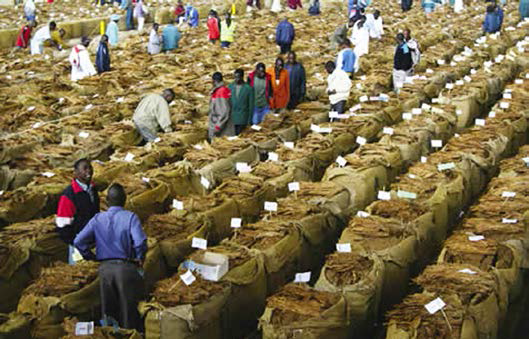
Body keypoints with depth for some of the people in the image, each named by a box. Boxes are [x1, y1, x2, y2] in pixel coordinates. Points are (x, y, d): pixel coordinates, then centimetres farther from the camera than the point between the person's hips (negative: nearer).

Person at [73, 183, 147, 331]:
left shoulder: (97, 219, 3)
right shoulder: (130, 217, -7)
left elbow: (78, 241, -3)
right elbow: (140, 242, -20)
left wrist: (90, 257, 9)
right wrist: (140, 259, -2)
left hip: (105, 268, 3)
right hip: (126, 267, -3)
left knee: (108, 313, 14)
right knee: (129, 312, 7)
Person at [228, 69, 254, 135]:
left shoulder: (248, 88, -6)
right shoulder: (230, 87, 4)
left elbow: (251, 105, -2)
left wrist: (250, 119, -3)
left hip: (242, 119, -3)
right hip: (231, 117, 3)